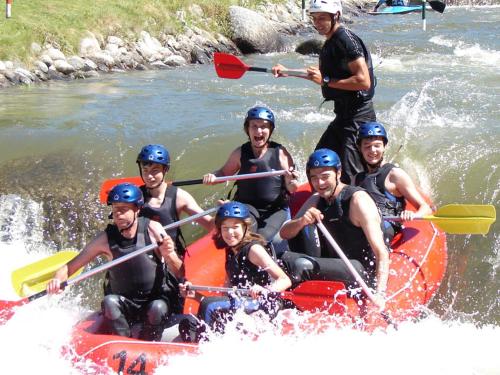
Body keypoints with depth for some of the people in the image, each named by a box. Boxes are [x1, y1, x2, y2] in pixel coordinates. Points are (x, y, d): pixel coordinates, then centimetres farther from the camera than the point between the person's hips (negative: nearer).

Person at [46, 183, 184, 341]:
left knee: (157, 309, -32)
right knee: (109, 302, -28)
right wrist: (57, 280, -26)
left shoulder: (152, 229, -10)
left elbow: (180, 273, -10)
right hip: (125, 306, 1)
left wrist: (168, 255, -31)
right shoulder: (106, 239, -7)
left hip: (159, 300, -1)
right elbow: (70, 267, -4)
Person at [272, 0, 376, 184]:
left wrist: (326, 81, -19)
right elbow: (322, 72, 31)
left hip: (358, 117, -11)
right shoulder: (331, 41, 13)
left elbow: (363, 81, -25)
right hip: (344, 114, 11)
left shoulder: (346, 39, -17)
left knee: (350, 177, -12)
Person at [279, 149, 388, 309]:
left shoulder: (357, 200, -13)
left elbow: (382, 254, -21)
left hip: (364, 273, -8)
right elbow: (285, 234, 8)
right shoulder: (316, 201, 10)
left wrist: (380, 294, -35)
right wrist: (301, 222, -15)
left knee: (302, 264, -24)